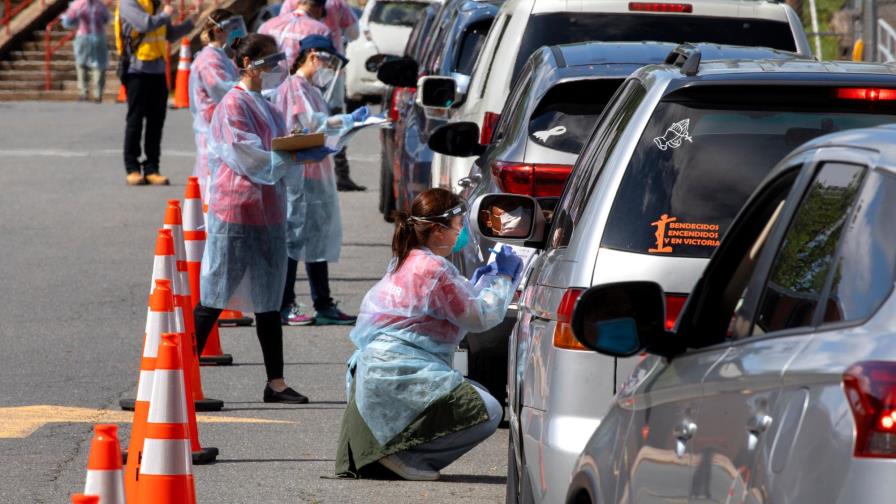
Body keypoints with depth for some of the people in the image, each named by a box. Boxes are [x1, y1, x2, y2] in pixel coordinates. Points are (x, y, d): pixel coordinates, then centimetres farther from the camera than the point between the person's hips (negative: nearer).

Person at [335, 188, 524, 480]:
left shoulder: (406, 262, 17)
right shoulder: (434, 269, -14)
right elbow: (480, 316, -7)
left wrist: (483, 280, 22)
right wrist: (504, 278, 6)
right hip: (400, 376, -11)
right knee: (488, 412, -14)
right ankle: (403, 451, -13)